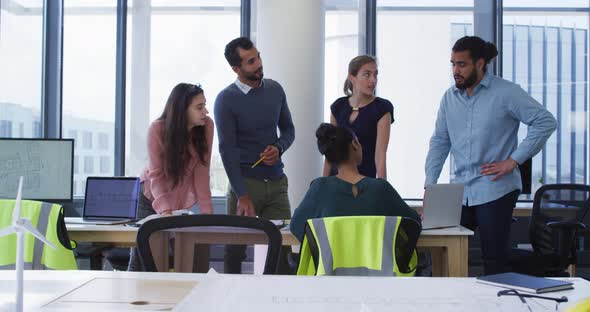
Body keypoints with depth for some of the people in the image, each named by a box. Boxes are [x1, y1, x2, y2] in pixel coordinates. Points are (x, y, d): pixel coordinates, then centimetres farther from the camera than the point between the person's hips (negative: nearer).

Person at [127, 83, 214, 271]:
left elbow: (201, 172, -17)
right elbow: (156, 175, -24)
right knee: (141, 258, 1)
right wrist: (165, 210, -38)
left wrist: (207, 211, -23)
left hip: (182, 199, 1)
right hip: (152, 196, -1)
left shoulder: (206, 126, -18)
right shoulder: (157, 129, -23)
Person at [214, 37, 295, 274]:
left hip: (276, 182, 4)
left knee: (282, 245, 0)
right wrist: (242, 195, -17)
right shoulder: (226, 99, -7)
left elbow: (288, 129, 17)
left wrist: (279, 148, -6)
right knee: (235, 248, 2)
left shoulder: (274, 89, 6)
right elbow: (227, 149, -11)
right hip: (245, 181, -3)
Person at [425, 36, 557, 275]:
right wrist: (429, 185, 3)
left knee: (494, 262, -1)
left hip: (495, 190, -5)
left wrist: (513, 160, -13)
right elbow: (439, 142, 12)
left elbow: (545, 121, -9)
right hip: (459, 192, 5)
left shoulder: (505, 92, -6)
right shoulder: (450, 97, 10)